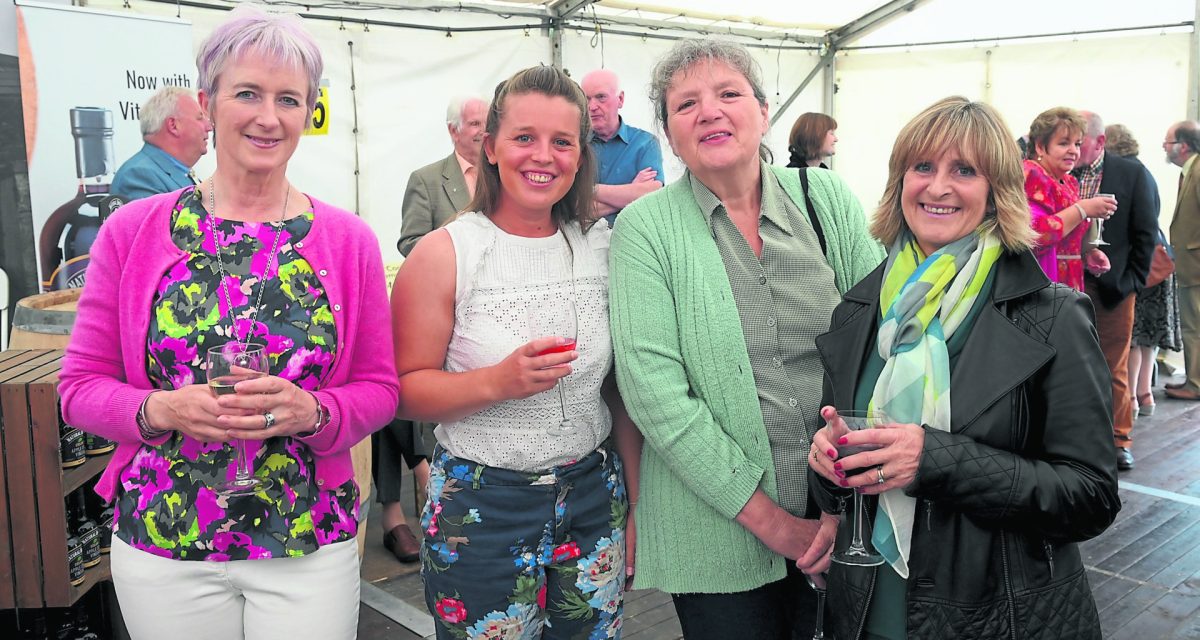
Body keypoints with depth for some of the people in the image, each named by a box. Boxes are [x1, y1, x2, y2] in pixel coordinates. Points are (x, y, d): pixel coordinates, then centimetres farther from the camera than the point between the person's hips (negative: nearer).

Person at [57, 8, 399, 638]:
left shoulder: (348, 240, -2)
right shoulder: (132, 230, -2)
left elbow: (379, 389, 2)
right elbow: (80, 385, 2)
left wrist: (310, 411, -18)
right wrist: (163, 410, -18)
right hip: (160, 547, 1)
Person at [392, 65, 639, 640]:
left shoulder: (602, 247, 2)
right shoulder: (444, 254, -10)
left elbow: (619, 389, 8)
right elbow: (406, 391, -10)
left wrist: (636, 504, 7)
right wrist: (498, 382, -26)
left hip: (593, 498, 4)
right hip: (481, 507, -3)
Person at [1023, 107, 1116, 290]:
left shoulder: (1069, 182, 15)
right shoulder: (1031, 175, -12)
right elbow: (1034, 234, -27)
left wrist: (1086, 251, 6)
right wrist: (1083, 209, -18)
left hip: (1068, 281, 9)